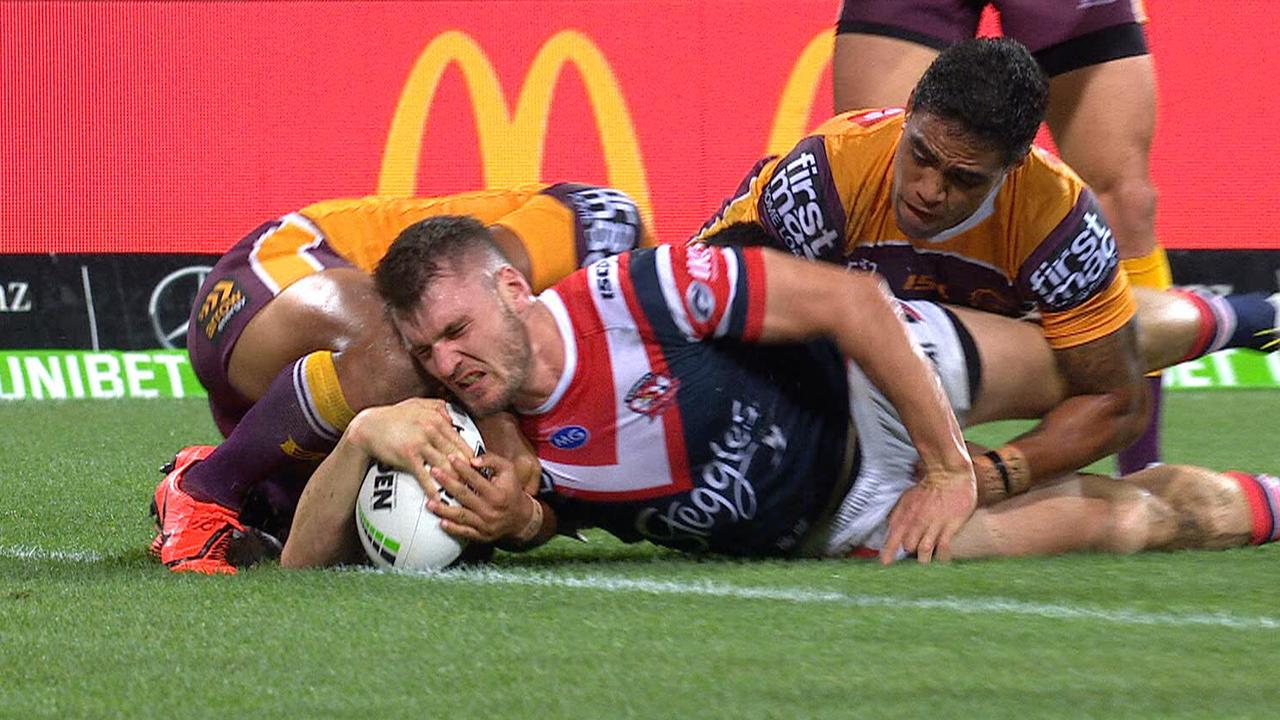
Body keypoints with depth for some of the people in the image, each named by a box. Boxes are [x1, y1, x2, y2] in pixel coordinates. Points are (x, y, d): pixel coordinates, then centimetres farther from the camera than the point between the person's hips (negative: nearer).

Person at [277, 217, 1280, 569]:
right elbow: (304, 566, -21)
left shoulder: (636, 295, -32)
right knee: (1119, 521, -1)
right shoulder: (487, 445, -21)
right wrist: (367, 433, -40)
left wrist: (950, 469, -23)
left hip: (870, 379, -2)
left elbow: (849, 300, -26)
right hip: (830, 527, 3)